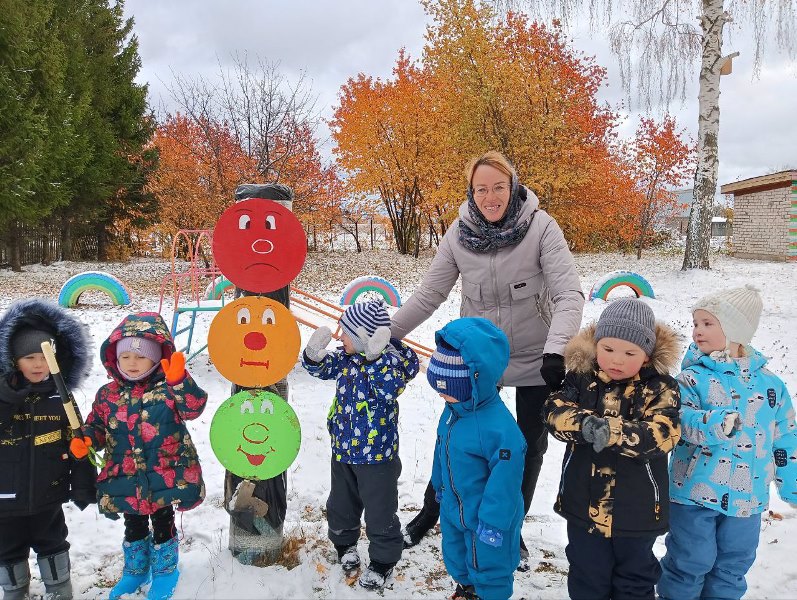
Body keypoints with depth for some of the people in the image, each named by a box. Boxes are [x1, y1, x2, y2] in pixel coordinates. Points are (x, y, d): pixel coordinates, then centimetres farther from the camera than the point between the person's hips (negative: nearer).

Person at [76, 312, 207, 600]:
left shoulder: (168, 388, -11)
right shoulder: (108, 395, 0)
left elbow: (194, 407, -25)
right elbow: (97, 426, 9)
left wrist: (180, 380, -41)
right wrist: (86, 440, -13)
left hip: (165, 476, -3)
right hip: (126, 479, 3)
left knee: (163, 524, 14)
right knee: (134, 527, 22)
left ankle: (165, 571, 36)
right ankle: (135, 570, 45)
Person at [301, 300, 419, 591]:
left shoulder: (390, 360, -21)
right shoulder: (346, 357, -2)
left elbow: (389, 390, -35)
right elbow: (321, 368, 7)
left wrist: (376, 358, -44)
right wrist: (314, 352, -14)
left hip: (377, 455, -7)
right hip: (343, 449, 7)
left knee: (380, 512, 8)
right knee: (341, 504, 24)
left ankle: (383, 560, 28)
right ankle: (345, 542, 49)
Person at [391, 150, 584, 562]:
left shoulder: (540, 226, -18)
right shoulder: (460, 233, -11)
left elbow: (569, 294, -23)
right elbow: (428, 295, -4)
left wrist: (556, 349, -37)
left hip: (534, 358, -1)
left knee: (529, 446, 15)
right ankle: (431, 512, 39)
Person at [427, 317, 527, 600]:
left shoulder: (499, 428, -35)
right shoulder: (453, 410, -9)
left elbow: (505, 479, -28)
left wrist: (492, 524, -20)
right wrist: (440, 485, 21)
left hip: (486, 516, -8)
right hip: (453, 510, 8)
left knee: (487, 566, 14)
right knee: (456, 557, 29)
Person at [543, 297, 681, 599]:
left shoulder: (660, 388, -12)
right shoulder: (581, 377, -6)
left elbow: (662, 434, -24)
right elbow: (554, 412, -16)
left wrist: (613, 432, -39)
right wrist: (584, 423, -36)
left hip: (636, 508, -1)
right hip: (584, 503, 2)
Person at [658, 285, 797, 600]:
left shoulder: (770, 383, 2)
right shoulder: (692, 378, -8)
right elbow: (683, 420, -22)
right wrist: (716, 423, -40)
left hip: (747, 497, 3)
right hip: (695, 492, -3)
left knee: (734, 564, 18)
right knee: (690, 561, 7)